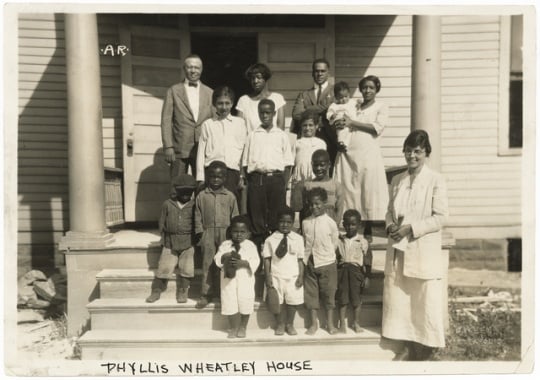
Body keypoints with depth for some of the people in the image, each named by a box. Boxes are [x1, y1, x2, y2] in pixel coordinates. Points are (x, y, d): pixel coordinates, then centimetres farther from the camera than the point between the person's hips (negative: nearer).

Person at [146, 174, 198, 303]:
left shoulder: (193, 205, -1)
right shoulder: (167, 204, 4)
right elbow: (162, 223, 10)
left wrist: (196, 239, 1)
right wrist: (164, 240, 8)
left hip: (188, 243, -1)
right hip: (170, 242, 1)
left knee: (186, 269, -1)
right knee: (164, 267, 2)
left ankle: (182, 292, 16)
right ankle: (156, 291, 18)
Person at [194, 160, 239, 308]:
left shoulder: (230, 196, 5)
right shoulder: (201, 196, 5)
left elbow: (235, 217, 8)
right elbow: (198, 217, 7)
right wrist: (200, 234, 2)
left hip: (226, 233, 0)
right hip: (208, 233, 0)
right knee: (208, 264, 3)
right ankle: (207, 293, 12)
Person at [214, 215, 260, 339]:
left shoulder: (250, 246, -2)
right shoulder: (225, 245, 3)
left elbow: (255, 262, -11)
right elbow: (217, 259, -3)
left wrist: (243, 263, -25)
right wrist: (225, 257, -23)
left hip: (245, 279, -1)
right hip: (229, 279, 1)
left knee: (245, 304, 4)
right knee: (229, 304, 5)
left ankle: (242, 327, 25)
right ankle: (233, 328, 24)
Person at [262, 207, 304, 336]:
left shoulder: (298, 239, 0)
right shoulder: (270, 240, -3)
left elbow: (300, 259, 2)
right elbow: (267, 259, -1)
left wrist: (301, 276, -3)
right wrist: (268, 277, -5)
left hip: (293, 277, 1)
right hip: (276, 277, -1)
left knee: (293, 301, 7)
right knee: (278, 301, 6)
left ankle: (290, 324, 26)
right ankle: (280, 324, 25)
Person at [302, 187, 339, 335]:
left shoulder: (330, 222, -7)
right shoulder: (305, 222, 1)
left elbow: (334, 243, 1)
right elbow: (304, 242, 9)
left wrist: (326, 254, 2)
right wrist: (305, 259, 4)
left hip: (327, 263, -2)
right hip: (310, 263, 3)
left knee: (328, 293, 7)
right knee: (310, 293, 8)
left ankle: (330, 323, 21)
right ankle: (313, 323, 20)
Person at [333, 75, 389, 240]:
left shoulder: (381, 107, 8)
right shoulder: (353, 107, 18)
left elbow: (378, 127, -8)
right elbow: (341, 126, 17)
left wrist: (352, 122, -8)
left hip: (368, 154, -3)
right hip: (347, 154, 3)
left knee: (369, 192, -1)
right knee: (347, 191, 1)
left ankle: (368, 231, 9)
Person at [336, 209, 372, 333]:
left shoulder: (363, 242, -1)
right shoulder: (340, 241, 4)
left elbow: (368, 262, 0)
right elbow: (335, 259, 8)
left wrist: (367, 277, -4)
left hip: (357, 271, -1)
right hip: (342, 271, 1)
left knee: (356, 297, 6)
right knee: (342, 298, 4)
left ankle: (356, 323, 23)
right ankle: (342, 323, 15)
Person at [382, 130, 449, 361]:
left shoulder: (436, 181, -6)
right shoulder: (397, 180, 10)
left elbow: (440, 217, -11)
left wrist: (411, 228, -19)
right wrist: (390, 225, -6)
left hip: (425, 251, -5)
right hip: (399, 251, 5)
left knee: (425, 300, 2)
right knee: (398, 298, 9)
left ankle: (425, 349, 19)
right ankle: (409, 345, 25)